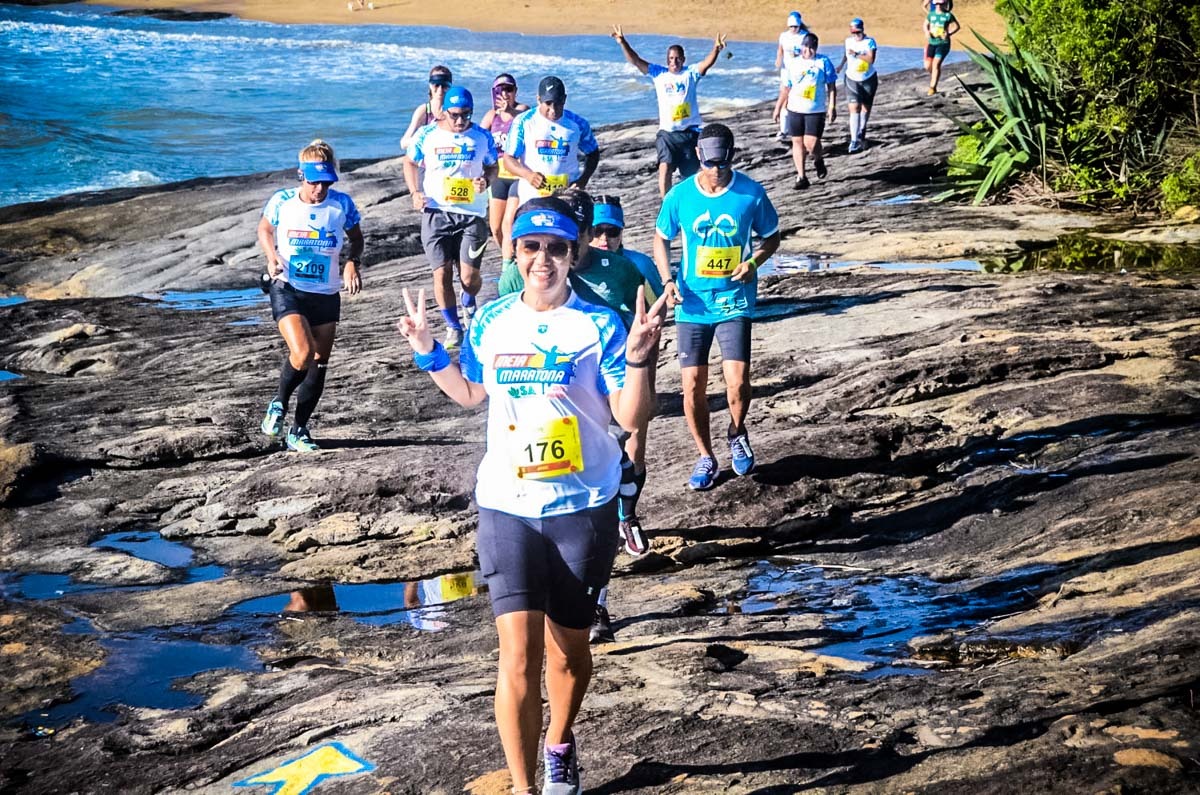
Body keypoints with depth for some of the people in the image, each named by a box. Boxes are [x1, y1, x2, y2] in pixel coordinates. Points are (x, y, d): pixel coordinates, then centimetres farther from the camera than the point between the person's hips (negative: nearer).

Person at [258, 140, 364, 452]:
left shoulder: (342, 204, -5)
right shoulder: (281, 201, -8)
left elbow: (356, 237, 12)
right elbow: (264, 230, 11)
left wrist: (352, 262, -8)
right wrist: (272, 257, -9)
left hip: (326, 294, 3)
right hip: (287, 289, -3)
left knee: (319, 365, 7)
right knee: (302, 354, -23)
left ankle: (299, 431, 23)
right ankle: (279, 404, 8)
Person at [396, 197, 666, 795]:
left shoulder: (599, 325, -7)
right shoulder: (490, 322, 3)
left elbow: (631, 417, -10)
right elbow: (471, 393, 21)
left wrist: (637, 360, -25)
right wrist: (429, 354, 8)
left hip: (584, 509, -1)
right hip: (506, 507, 1)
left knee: (567, 650, 14)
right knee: (518, 657, -8)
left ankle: (559, 745, 42)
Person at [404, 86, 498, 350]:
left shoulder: (482, 137, 2)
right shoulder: (427, 135, 1)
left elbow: (492, 167, 14)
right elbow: (411, 163, 13)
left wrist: (485, 181, -8)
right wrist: (415, 192, -1)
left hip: (471, 214, 0)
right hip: (436, 212, 0)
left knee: (469, 274, -7)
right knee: (442, 273, -3)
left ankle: (468, 303, 30)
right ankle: (453, 326, 15)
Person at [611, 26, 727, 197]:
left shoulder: (690, 74, 2)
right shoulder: (658, 74, 6)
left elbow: (707, 63, -15)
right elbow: (636, 61, -1)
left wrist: (716, 50, -36)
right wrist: (623, 43, -14)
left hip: (689, 131, 0)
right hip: (667, 132, 0)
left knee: (691, 172, 8)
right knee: (665, 167, -19)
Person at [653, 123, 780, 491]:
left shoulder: (751, 193, -7)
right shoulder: (680, 195, -5)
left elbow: (771, 236, 6)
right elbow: (662, 239, 9)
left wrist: (753, 262, -13)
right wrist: (667, 280, -5)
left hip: (735, 301, -1)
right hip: (692, 304, 1)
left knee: (737, 382, -13)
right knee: (693, 386, 1)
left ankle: (737, 434, 20)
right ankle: (706, 457, 21)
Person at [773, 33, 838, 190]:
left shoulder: (824, 62, 0)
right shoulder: (793, 64, 9)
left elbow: (831, 86, 1)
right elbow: (785, 88, 15)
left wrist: (832, 107, -7)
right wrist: (778, 107, 15)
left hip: (816, 111, -3)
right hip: (795, 110, 4)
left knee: (811, 144, -12)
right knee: (797, 142, 4)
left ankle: (819, 160, 22)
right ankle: (801, 176, 13)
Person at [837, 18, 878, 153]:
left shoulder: (869, 42, -14)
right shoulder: (848, 40, -1)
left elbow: (871, 59, -26)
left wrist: (856, 54, -32)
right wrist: (842, 64, 19)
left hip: (869, 79, -1)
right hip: (852, 79, 1)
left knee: (866, 107, 14)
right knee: (854, 108, -13)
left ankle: (861, 133, 39)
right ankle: (854, 140, -17)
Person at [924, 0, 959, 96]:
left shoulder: (948, 15, -5)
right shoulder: (931, 14, 6)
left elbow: (957, 26, 1)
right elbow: (926, 25, 18)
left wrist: (949, 34, -15)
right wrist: (927, 32, -4)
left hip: (943, 43, -4)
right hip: (931, 42, 4)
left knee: (936, 64, -14)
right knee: (927, 66, 3)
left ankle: (933, 87, -10)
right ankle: (934, 76, 36)